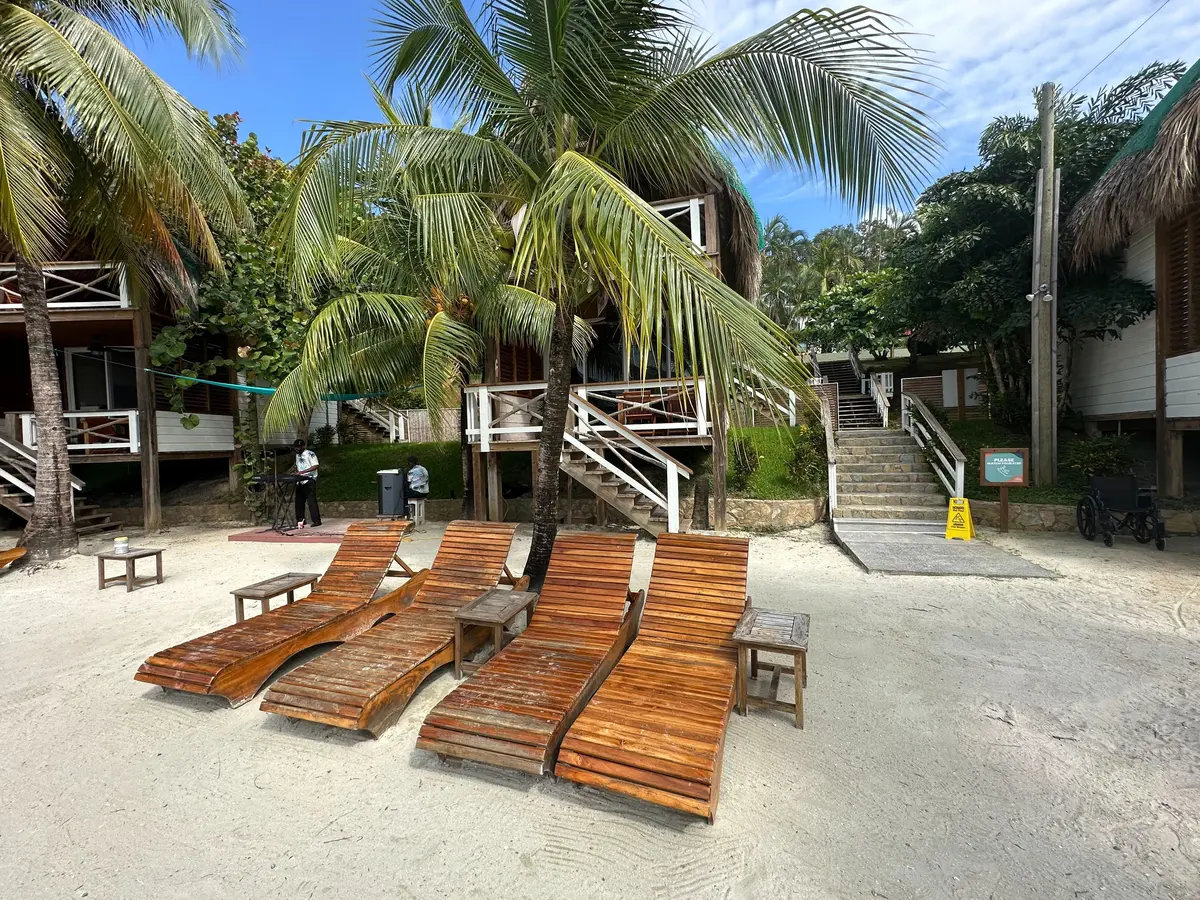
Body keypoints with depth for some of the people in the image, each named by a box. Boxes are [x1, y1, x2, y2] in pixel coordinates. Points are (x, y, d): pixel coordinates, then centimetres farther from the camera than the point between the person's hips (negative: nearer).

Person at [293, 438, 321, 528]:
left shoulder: (310, 454, -8)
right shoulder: (297, 455, 17)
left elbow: (316, 466, -17)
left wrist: (303, 472, -23)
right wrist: (296, 472, 9)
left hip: (309, 481, -8)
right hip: (300, 482, 8)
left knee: (311, 501, -9)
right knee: (299, 501, 10)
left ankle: (316, 521, -7)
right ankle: (300, 520, 19)